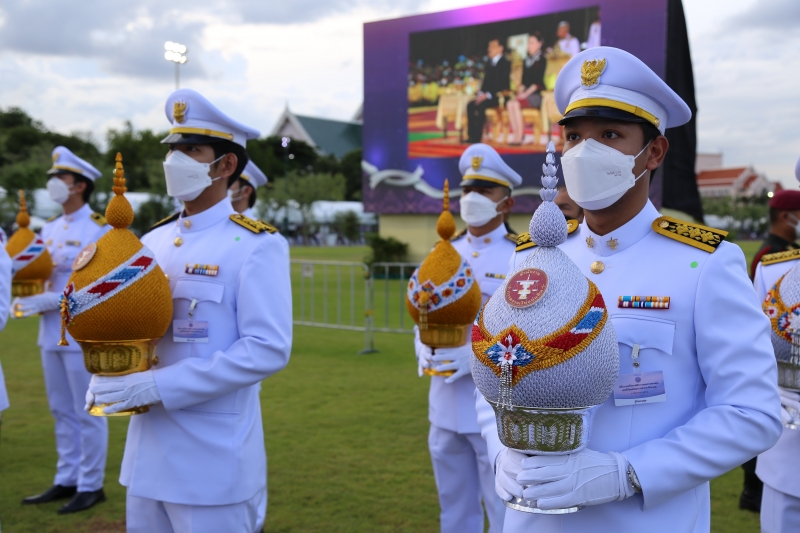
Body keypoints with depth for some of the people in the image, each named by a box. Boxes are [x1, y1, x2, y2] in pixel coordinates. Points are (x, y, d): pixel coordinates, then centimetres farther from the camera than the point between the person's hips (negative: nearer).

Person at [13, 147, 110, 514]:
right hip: (51, 333, 7)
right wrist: (25, 297, -1)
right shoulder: (50, 228, 13)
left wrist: (50, 300, -20)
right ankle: (66, 481, 23)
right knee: (62, 412, 13)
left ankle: (91, 486, 11)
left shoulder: (99, 229, -9)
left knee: (88, 413, 1)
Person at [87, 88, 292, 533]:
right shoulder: (151, 242, 10)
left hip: (215, 463, -6)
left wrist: (159, 386, -21)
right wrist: (105, 377, -5)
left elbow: (268, 350, -18)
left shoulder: (256, 246, -10)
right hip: (148, 456, 6)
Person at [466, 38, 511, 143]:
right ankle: (472, 135, -15)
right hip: (487, 95, 8)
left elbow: (503, 83, -16)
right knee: (470, 105, -13)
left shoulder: (505, 63, -7)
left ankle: (477, 137, -27)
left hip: (498, 96, -8)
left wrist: (488, 95, -22)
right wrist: (481, 93, -2)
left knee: (480, 105, -31)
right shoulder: (489, 63, 18)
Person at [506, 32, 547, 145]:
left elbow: (538, 82, -10)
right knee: (509, 104, -23)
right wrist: (520, 92, -1)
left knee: (516, 104, -30)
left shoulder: (542, 60, -1)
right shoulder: (526, 61, 19)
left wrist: (526, 93, -17)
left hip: (537, 94, -6)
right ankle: (517, 135, -25)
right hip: (525, 93, 6)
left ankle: (520, 136, -28)